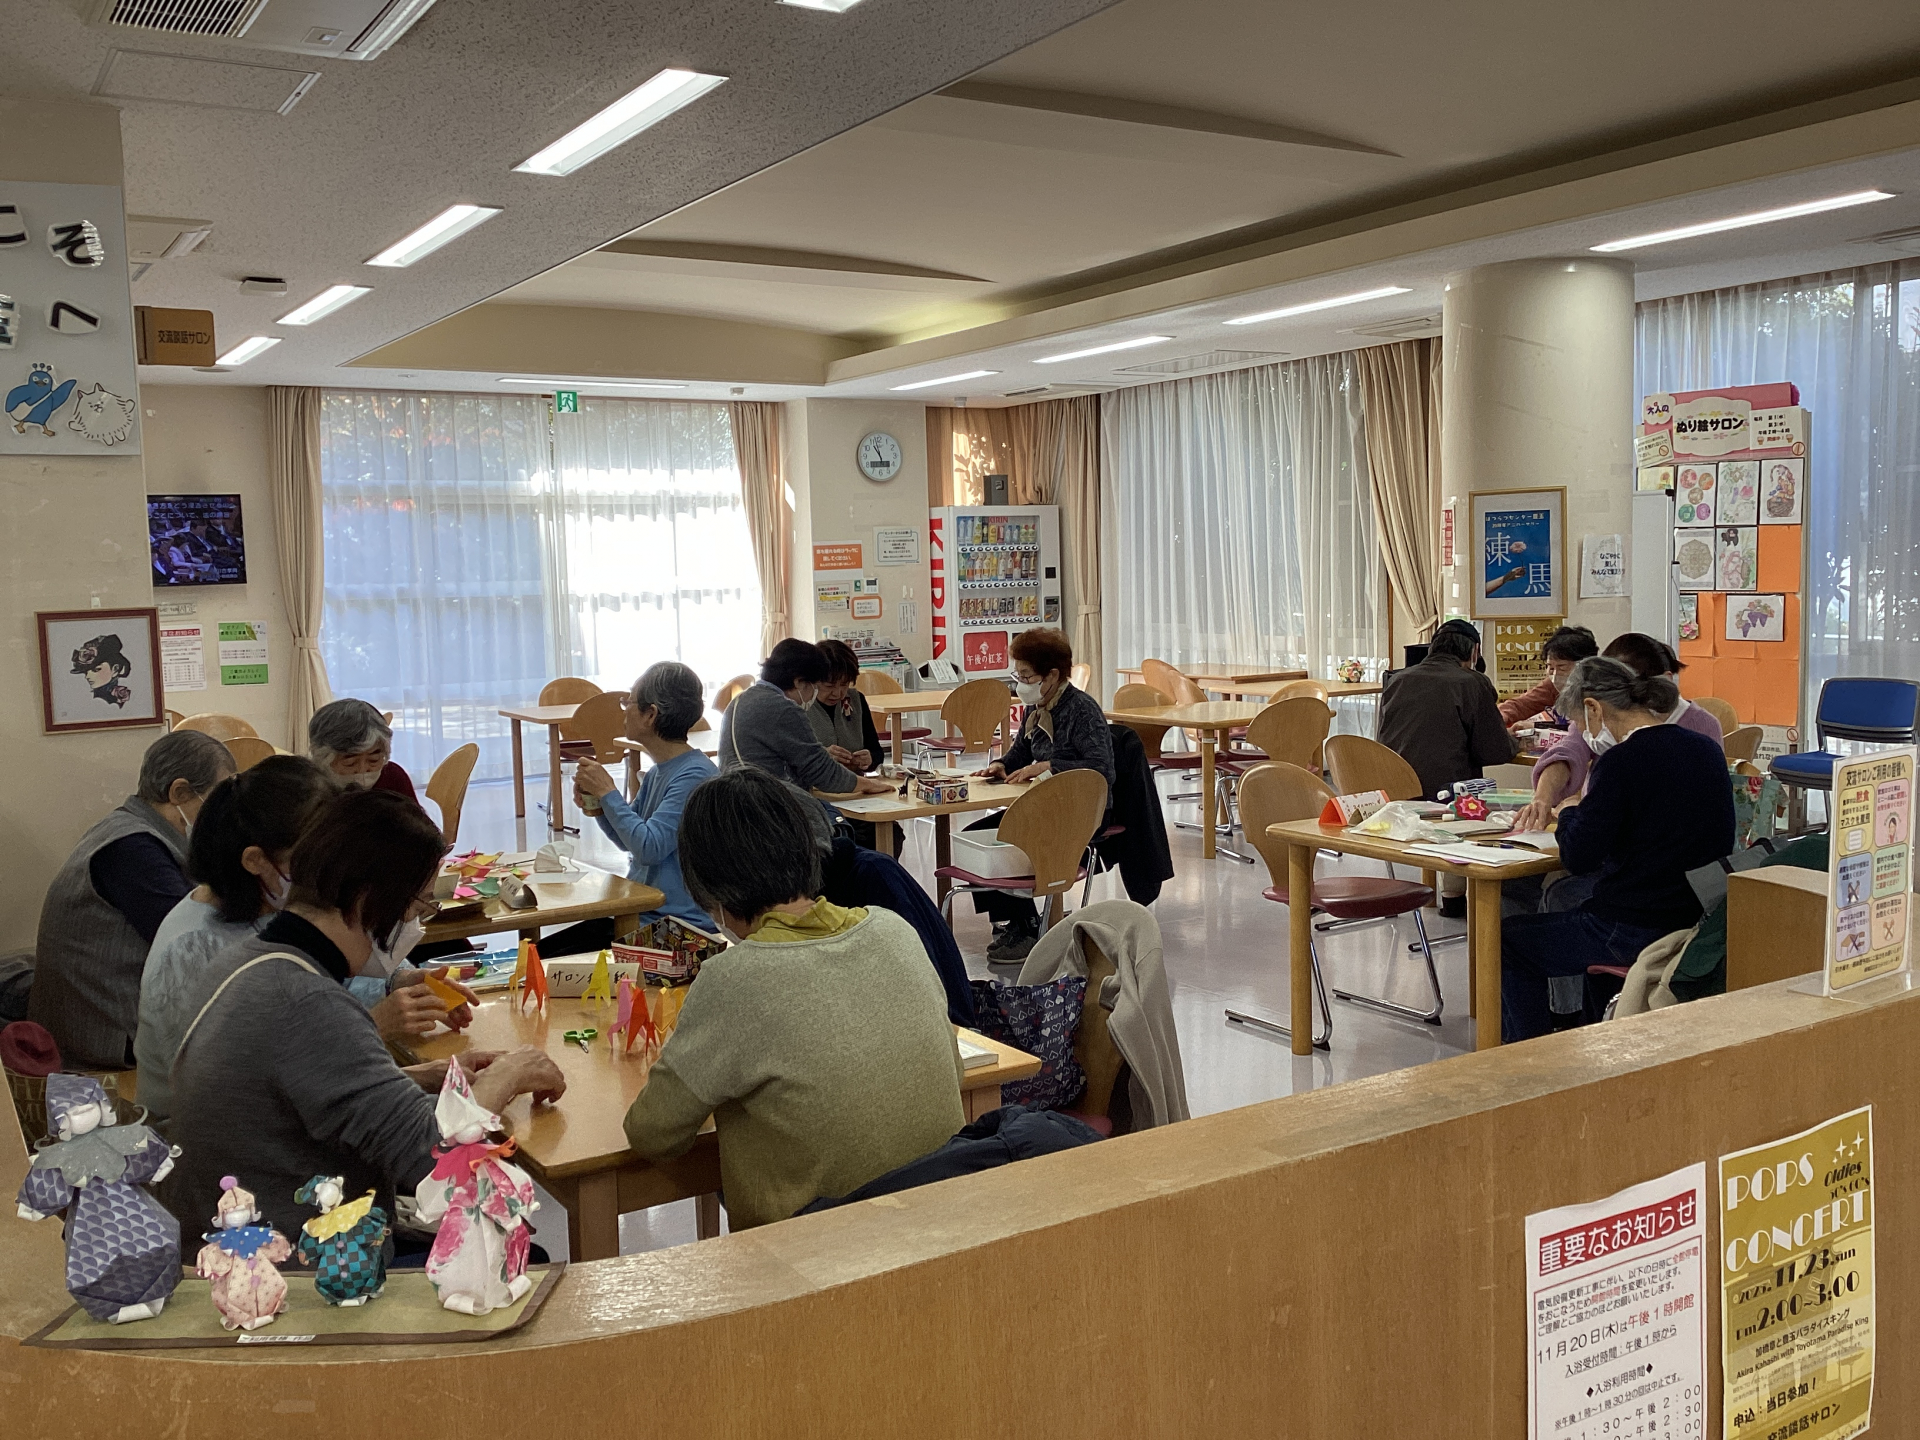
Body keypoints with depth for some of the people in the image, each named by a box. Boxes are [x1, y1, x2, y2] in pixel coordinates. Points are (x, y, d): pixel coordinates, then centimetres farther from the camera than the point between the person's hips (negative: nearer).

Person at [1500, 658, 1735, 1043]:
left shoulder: (1622, 762, -19)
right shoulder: (1707, 750, 5)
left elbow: (1578, 858, -19)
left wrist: (1569, 812, 3)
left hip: (1636, 932, -9)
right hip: (1698, 921, 9)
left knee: (1507, 939, 13)